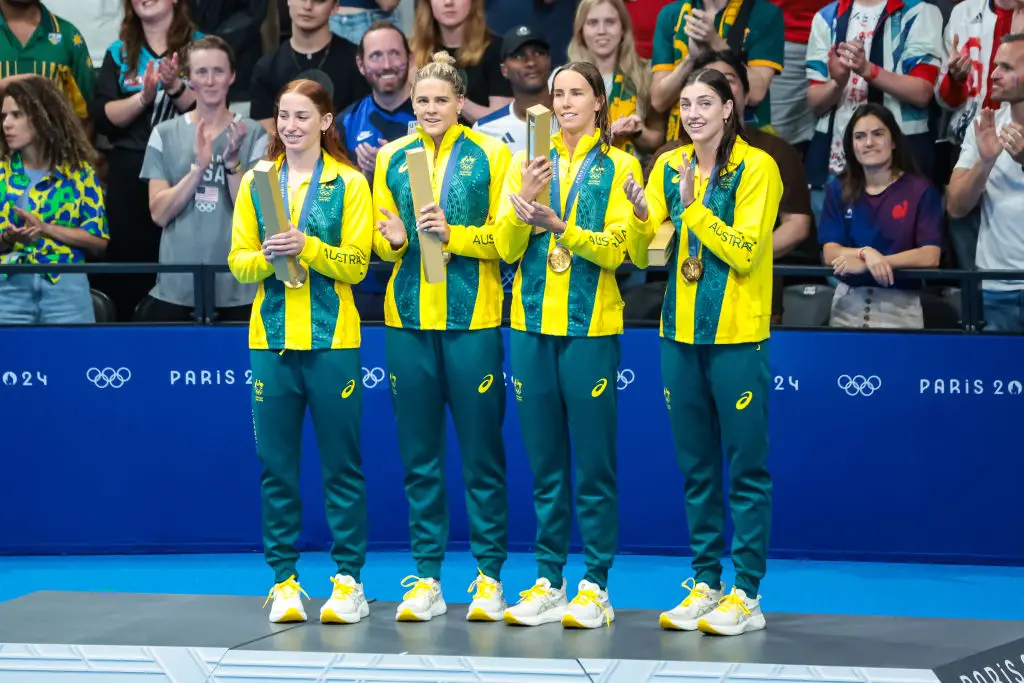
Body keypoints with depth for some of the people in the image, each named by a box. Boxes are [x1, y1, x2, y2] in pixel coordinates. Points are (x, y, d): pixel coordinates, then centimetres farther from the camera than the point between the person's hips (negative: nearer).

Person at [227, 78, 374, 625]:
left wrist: (306, 247, -19)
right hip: (271, 337, 3)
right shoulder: (256, 183, 8)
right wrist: (267, 255, -15)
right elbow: (239, 262, 5)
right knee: (276, 464, 5)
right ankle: (283, 580, 12)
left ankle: (349, 580, 9)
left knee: (341, 464, 2)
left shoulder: (349, 184, 1)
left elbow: (356, 265, -5)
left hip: (331, 338, -3)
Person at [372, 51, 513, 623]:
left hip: (472, 318, -3)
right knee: (419, 456, 7)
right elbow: (381, 240, 11)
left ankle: (489, 577, 9)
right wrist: (394, 237, -11)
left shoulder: (491, 155, 0)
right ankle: (427, 579, 14)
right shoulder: (392, 158, 9)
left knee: (482, 453, 1)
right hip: (408, 318, 3)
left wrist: (452, 233, -18)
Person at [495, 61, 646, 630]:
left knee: (593, 464, -1)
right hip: (533, 324, 3)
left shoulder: (618, 167, 2)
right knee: (544, 461, 9)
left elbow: (615, 248, -8)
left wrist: (559, 224, -22)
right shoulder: (528, 162, 10)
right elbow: (506, 248, 3)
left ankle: (595, 585, 5)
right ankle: (548, 580, 16)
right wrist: (522, 202, -15)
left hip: (591, 326, -3)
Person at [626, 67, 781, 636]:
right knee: (696, 467, 12)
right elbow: (641, 255, 3)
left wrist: (694, 208, -20)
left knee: (746, 468, -1)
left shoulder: (757, 168, -8)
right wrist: (642, 216, -16)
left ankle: (747, 595, 4)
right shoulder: (669, 166, 8)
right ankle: (706, 583, 21)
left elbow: (745, 252, -16)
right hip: (681, 334, 5)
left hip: (737, 336, -5)